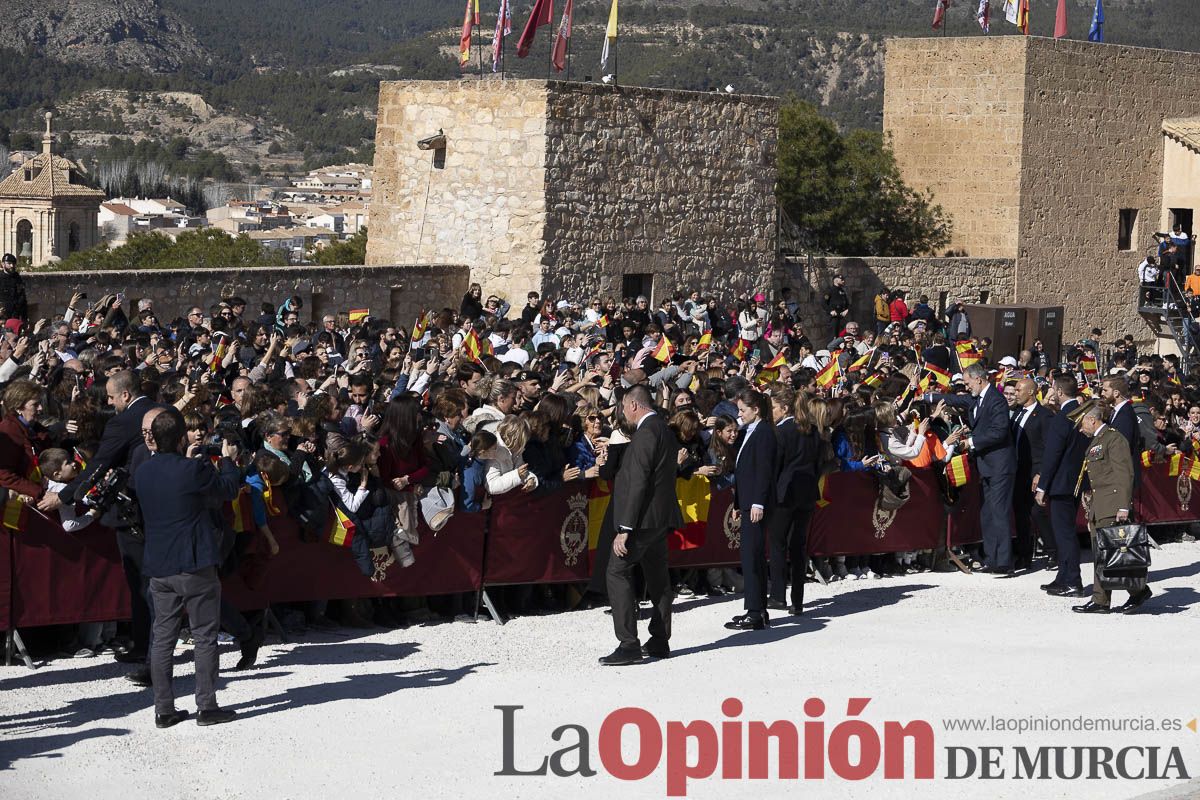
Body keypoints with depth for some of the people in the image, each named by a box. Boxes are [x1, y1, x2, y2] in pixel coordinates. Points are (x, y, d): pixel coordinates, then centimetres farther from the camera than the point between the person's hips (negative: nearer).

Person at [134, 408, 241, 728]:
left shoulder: (142, 473, 3)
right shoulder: (194, 469, -15)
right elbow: (228, 491, 1)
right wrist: (228, 460, 16)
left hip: (158, 567, 5)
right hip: (195, 566, -5)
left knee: (163, 638, 9)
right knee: (205, 637, 3)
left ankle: (163, 709, 10)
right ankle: (206, 707, 4)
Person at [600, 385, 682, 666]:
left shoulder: (646, 432, -17)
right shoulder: (665, 429, 15)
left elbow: (638, 482, -22)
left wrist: (624, 529, -22)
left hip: (643, 516, -10)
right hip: (662, 516, 10)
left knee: (618, 572, -10)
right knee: (657, 576, 14)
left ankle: (628, 646, -15)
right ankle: (659, 641, 19)